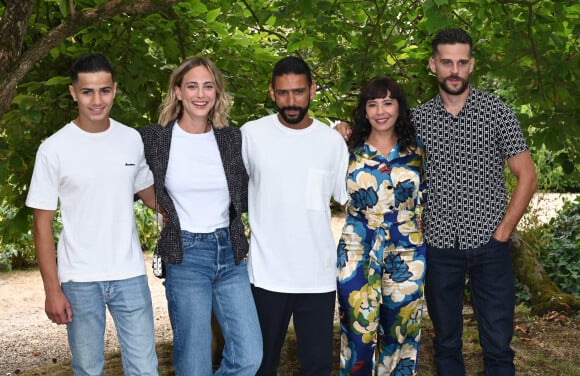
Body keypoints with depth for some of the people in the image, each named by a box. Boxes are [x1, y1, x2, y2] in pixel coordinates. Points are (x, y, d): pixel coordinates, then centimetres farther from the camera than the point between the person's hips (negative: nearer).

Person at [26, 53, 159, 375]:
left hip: (130, 275, 2)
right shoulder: (54, 149, -7)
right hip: (80, 280, -2)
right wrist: (52, 289, -7)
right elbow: (43, 224, -4)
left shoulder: (133, 140, 2)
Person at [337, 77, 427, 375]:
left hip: (406, 255, 1)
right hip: (358, 253, -1)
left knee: (400, 331, 10)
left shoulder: (416, 150, 4)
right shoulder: (349, 150, 2)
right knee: (359, 332, 1)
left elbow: (426, 200, 11)